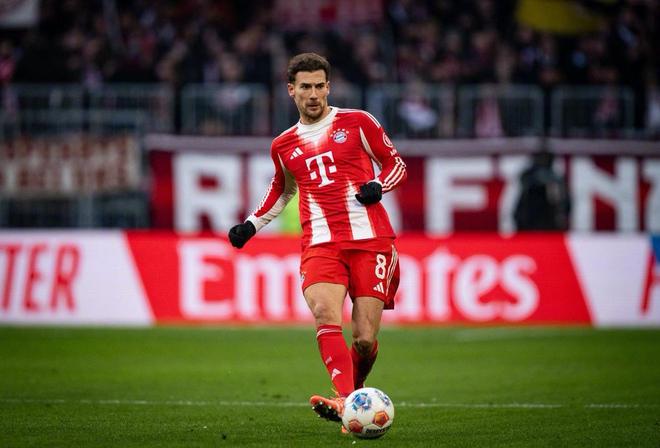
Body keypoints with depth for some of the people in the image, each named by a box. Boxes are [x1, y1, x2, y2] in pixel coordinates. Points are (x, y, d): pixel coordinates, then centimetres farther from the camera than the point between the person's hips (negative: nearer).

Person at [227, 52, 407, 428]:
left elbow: (397, 164, 12)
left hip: (370, 240, -2)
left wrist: (378, 186, -9)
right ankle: (345, 401, -42)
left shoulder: (357, 122, 7)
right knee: (326, 314, -28)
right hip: (320, 245, 2)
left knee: (365, 339, -7)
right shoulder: (284, 146, 17)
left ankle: (354, 393, 24)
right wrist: (252, 224, 23)